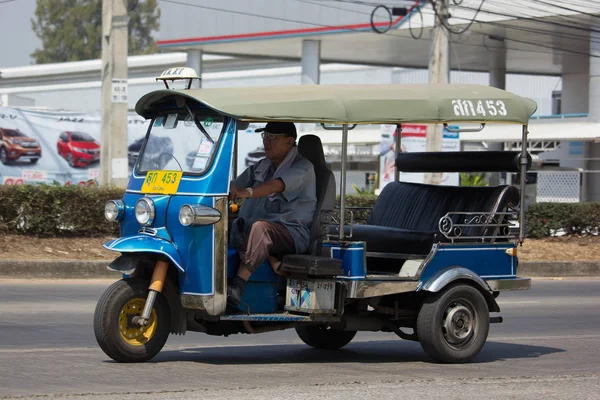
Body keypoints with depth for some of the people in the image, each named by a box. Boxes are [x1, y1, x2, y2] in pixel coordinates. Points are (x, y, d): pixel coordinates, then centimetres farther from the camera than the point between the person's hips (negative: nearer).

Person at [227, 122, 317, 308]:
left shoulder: (303, 168, -5)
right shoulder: (261, 167, 20)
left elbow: (278, 185, -25)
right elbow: (234, 186, 14)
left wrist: (247, 192, -42)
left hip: (293, 233, -7)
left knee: (260, 227, -38)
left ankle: (238, 285, -46)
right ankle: (276, 263, -33)